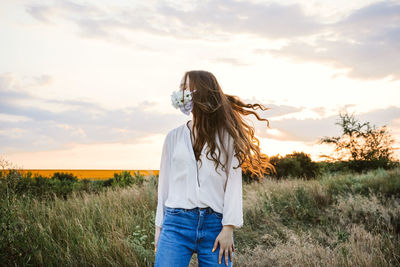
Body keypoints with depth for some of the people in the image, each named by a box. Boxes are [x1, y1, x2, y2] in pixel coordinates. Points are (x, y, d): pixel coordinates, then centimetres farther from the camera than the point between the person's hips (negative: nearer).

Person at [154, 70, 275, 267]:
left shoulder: (227, 136, 4)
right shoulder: (173, 137, 12)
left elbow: (234, 184, -1)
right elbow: (165, 183, 14)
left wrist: (228, 228, -9)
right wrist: (159, 227, 11)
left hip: (215, 225, -1)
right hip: (177, 223, 2)